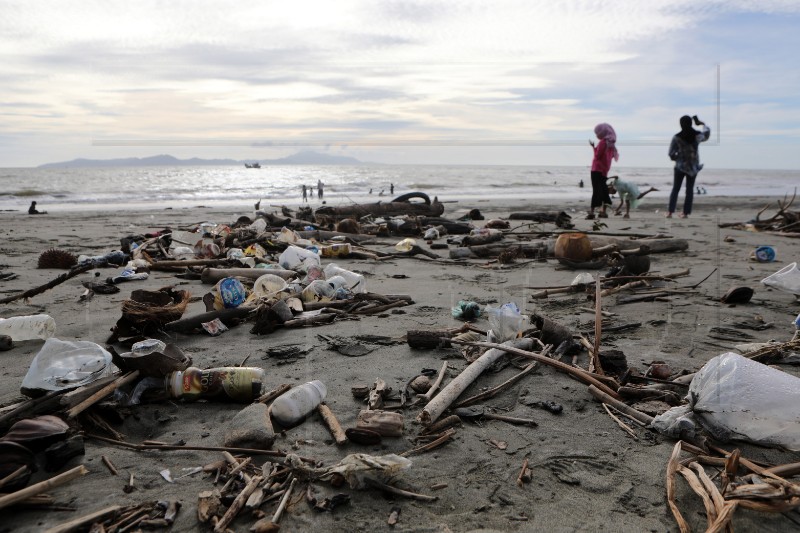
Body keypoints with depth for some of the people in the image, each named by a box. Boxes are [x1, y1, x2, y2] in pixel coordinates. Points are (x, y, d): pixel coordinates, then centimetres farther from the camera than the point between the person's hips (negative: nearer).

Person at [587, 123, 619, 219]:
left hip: (597, 169, -8)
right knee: (603, 190, 14)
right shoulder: (611, 143, 11)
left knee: (596, 190, -12)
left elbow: (597, 156, -16)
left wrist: (593, 147, -6)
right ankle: (603, 211, 17)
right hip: (605, 170, 8)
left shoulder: (602, 142, -13)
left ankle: (591, 212, -15)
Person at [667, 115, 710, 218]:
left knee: (675, 189, 6)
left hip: (680, 166, -2)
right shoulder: (697, 135, -5)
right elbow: (707, 134, 19)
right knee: (689, 189, 8)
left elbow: (671, 153, -7)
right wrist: (703, 124, 34)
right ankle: (685, 212, 8)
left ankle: (670, 211, 1)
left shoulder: (677, 137, -12)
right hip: (693, 167, 2)